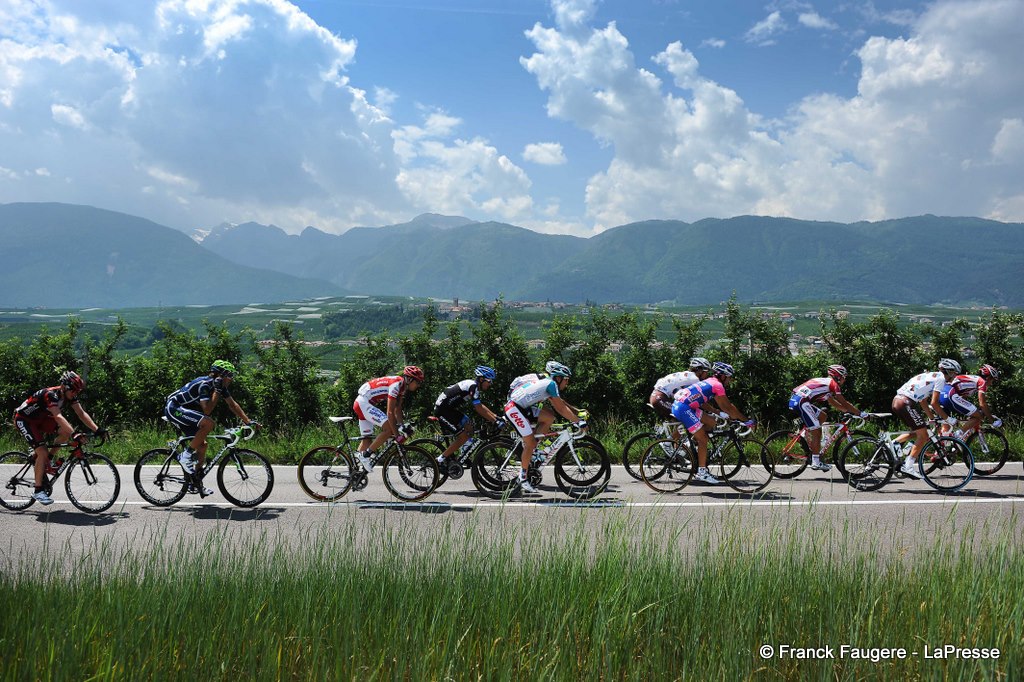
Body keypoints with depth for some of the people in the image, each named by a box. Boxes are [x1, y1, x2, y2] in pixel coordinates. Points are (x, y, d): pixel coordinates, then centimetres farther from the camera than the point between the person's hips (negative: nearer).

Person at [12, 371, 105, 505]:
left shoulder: (70, 395, -10)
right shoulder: (50, 394, -33)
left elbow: (82, 414, -12)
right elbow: (58, 416, -45)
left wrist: (97, 430, -23)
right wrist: (74, 434, -55)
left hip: (40, 418, 8)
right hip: (23, 420, -8)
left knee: (65, 432, -12)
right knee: (42, 451, -20)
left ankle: (46, 462, 6)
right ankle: (38, 491, -12)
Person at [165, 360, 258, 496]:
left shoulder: (221, 386, 3)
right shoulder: (204, 384, -23)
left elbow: (232, 404, 10)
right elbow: (207, 410, -29)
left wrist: (248, 421, 7)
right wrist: (217, 391, -26)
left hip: (183, 411, 10)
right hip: (173, 409, -10)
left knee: (202, 445, 8)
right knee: (209, 423, -29)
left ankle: (197, 484, 16)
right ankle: (186, 455, -17)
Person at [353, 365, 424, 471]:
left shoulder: (402, 386, 7)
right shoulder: (396, 384, -22)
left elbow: (397, 409, 10)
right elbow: (390, 412, -25)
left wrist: (401, 426, -1)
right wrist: (397, 435, -23)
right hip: (363, 403, -11)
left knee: (366, 437, 15)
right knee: (389, 429, -19)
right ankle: (366, 455, -13)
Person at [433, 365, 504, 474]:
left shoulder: (473, 385, 13)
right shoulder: (472, 386, -17)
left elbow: (481, 407, 20)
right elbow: (479, 409, -21)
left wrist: (496, 416, 15)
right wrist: (495, 422, -19)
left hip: (449, 408, 10)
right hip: (443, 410, -10)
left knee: (469, 426, 10)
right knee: (465, 435, -11)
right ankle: (441, 459, -6)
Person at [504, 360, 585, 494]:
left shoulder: (546, 383, 17)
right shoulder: (551, 384, -10)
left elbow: (560, 404, 23)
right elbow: (561, 409, -11)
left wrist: (577, 412, 20)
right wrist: (578, 421, -7)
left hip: (522, 407, 9)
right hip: (513, 408, -9)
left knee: (549, 417, 6)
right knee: (530, 442, -7)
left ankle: (529, 450, 10)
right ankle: (523, 479, 1)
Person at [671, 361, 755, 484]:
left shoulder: (710, 382, 22)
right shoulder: (717, 385, -5)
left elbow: (725, 406, 26)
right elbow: (729, 408, -3)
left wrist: (736, 417, 24)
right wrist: (747, 421, 3)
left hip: (678, 405, 9)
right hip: (683, 408, -9)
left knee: (711, 422, 14)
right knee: (703, 439, -4)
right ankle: (702, 472, -3)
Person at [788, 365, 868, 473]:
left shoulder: (825, 382, 28)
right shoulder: (833, 383, 2)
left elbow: (832, 402, 34)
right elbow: (844, 403, 2)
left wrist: (848, 410, 35)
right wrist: (860, 413, 8)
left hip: (794, 400, 9)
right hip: (801, 402, -9)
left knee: (821, 416, 24)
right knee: (816, 431, -3)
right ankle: (816, 462, -2)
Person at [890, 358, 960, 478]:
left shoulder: (930, 376, 26)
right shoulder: (941, 378, -2)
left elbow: (923, 400, 27)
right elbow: (934, 403, -9)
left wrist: (933, 417, 28)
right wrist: (947, 419, 0)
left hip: (897, 401, 9)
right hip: (906, 403, -9)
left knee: (917, 433, 22)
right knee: (923, 436, -1)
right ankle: (908, 466, -6)